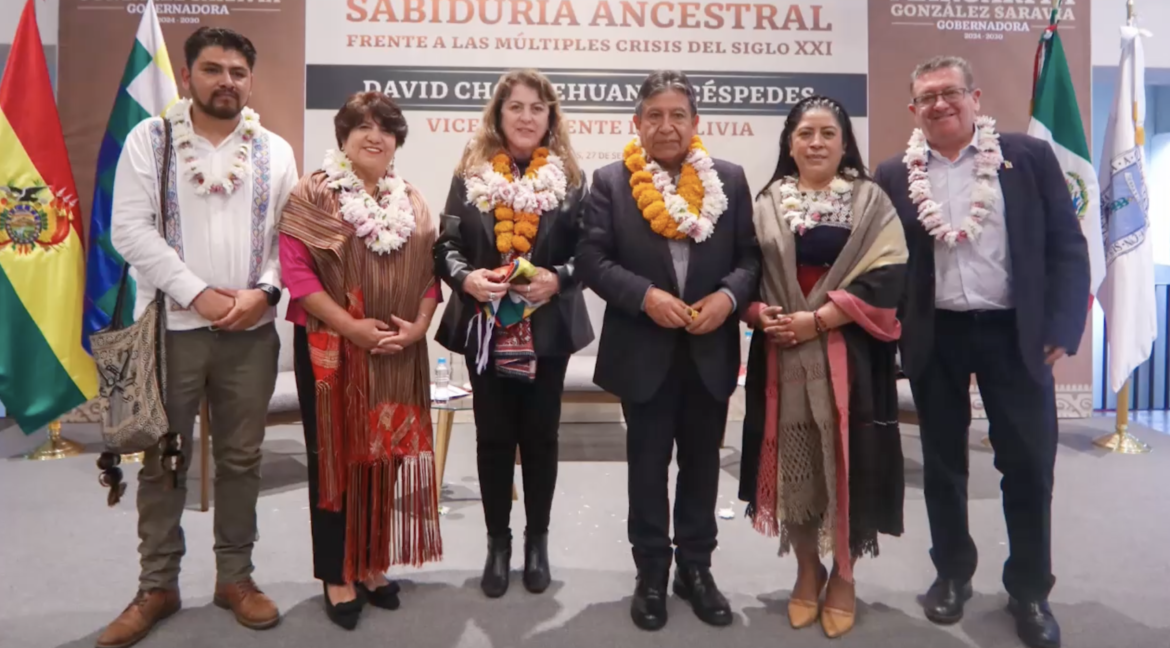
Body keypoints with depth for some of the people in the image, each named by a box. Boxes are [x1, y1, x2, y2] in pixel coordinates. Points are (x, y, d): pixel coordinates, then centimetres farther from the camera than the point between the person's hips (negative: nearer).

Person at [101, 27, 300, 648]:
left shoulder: (275, 150, 8)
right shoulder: (150, 139, 2)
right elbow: (131, 230, -7)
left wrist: (264, 291, -13)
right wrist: (198, 294, -14)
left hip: (251, 330, 2)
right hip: (171, 326, -1)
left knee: (241, 457, 9)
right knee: (163, 459, 8)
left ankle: (235, 576, 24)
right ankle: (157, 585, 23)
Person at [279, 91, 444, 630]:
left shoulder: (412, 202, 12)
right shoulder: (312, 194, -3)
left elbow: (429, 272, 9)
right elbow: (295, 269, -11)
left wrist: (418, 325, -8)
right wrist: (351, 325, -17)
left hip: (398, 353, 5)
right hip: (330, 348, -4)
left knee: (387, 453, 11)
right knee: (335, 456, 5)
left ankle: (373, 564, 27)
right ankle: (337, 575, 19)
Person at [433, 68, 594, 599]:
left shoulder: (571, 178, 1)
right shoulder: (470, 175, 3)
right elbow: (446, 246, 1)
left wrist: (558, 278, -18)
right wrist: (467, 278, -19)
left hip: (548, 330, 0)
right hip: (485, 328, 1)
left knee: (540, 435, 10)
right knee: (493, 437, 10)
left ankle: (537, 540, 28)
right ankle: (498, 541, 26)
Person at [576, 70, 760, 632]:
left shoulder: (729, 179, 5)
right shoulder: (610, 182, -1)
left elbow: (751, 256, 4)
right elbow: (592, 260, -6)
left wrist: (730, 295, -15)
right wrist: (645, 296, -20)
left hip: (711, 350, 2)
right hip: (644, 351, -2)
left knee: (701, 464, 14)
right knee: (647, 467, 10)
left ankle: (696, 568, 31)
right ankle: (651, 573, 26)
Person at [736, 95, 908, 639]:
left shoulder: (870, 201, 3)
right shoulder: (767, 203, 11)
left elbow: (886, 278, -7)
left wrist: (818, 320, -16)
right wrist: (758, 312, -12)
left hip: (847, 354, -2)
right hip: (781, 354, 2)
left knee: (845, 461, 2)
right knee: (791, 462, 6)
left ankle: (842, 575, 23)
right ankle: (807, 569, 26)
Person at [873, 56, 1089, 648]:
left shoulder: (1028, 156, 0)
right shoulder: (894, 176, 3)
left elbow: (1066, 245, -1)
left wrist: (1061, 327, -7)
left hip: (1014, 332, -1)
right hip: (934, 337, 1)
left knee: (1029, 465, 6)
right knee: (942, 462, 12)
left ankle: (1030, 590, 25)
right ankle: (952, 574, 31)